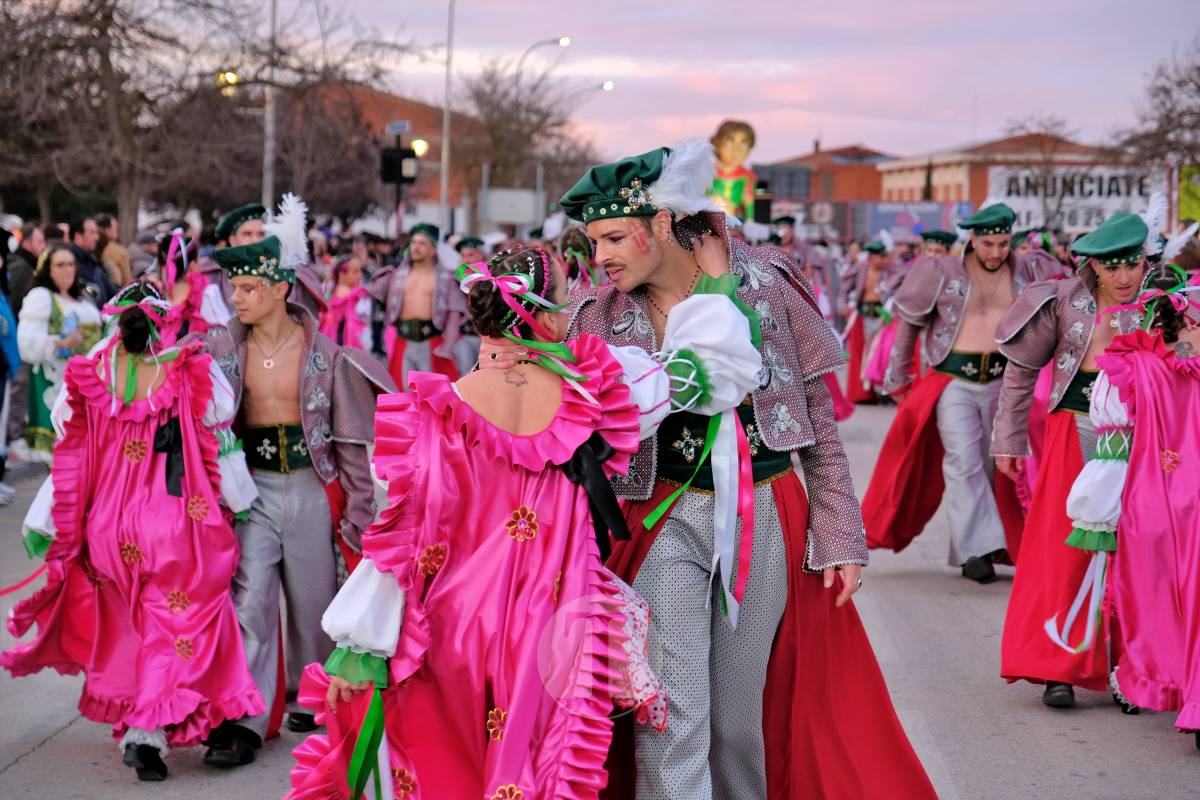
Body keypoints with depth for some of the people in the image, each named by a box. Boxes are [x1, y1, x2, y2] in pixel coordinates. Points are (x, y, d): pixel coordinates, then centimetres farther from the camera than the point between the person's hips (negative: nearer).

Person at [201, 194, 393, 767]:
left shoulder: (324, 354, -4)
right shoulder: (222, 349, 0)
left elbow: (351, 438, 1)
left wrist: (358, 507, 0)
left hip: (312, 488, 0)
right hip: (251, 487, 1)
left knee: (313, 601, 9)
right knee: (247, 599, -9)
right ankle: (242, 720, -8)